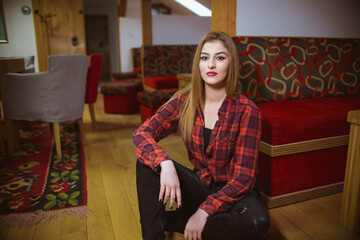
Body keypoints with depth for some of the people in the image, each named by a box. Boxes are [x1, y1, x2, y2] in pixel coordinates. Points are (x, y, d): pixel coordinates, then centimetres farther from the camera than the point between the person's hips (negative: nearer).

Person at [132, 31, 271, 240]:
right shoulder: (185, 100, -6)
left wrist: (204, 211, -25)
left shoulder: (247, 111, -17)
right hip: (199, 185, 2)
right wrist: (165, 164, -33)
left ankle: (171, 221, -13)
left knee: (257, 223, -34)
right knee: (148, 161, -19)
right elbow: (142, 133, -13)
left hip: (233, 192, -1)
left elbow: (243, 177, -17)